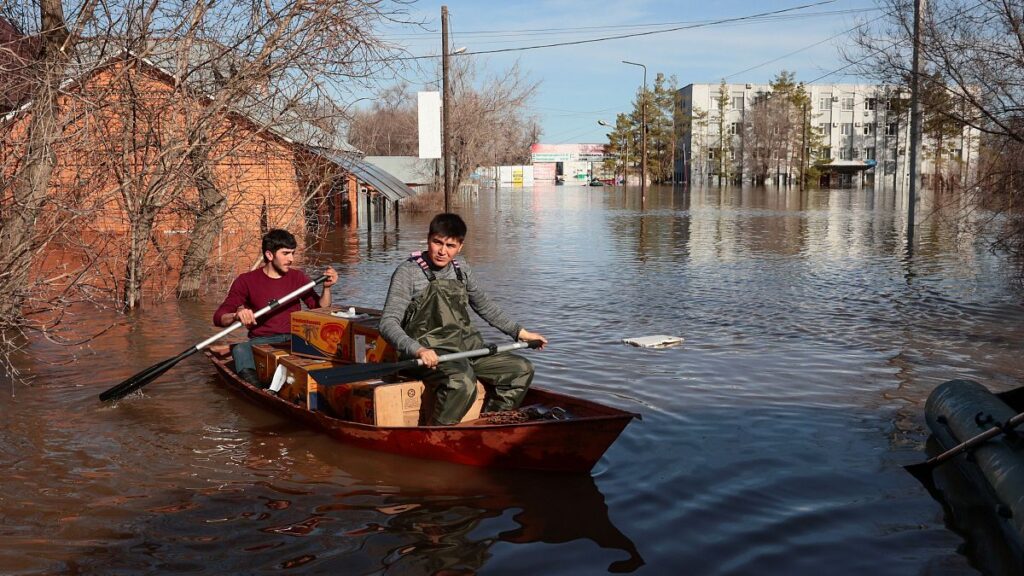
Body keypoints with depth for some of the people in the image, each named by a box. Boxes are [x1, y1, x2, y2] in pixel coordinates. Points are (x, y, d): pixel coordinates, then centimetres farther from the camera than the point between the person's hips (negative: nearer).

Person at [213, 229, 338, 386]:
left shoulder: (297, 277, 13)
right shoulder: (246, 281, 4)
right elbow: (218, 317, -3)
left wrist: (326, 288, -5)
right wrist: (237, 315, -26)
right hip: (262, 342, -2)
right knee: (240, 350, -35)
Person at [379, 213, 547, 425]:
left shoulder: (462, 271, 12)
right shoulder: (409, 272, -8)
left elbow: (485, 307, 28)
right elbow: (388, 324, -16)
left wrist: (520, 332, 25)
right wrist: (418, 350, -32)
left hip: (466, 349, 8)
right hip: (431, 355, -8)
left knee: (522, 369, 1)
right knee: (463, 383, -37)